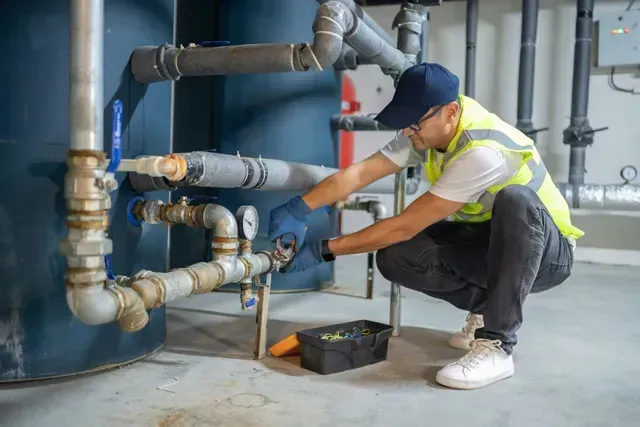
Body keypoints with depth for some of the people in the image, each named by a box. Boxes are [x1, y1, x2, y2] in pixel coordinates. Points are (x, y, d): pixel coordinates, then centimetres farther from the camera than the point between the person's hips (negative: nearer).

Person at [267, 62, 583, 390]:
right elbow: (358, 173, -17)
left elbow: (404, 226, -32)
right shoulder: (427, 130, -11)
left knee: (515, 200, -41)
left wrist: (325, 250, -26)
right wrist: (297, 209, -31)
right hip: (487, 242, 6)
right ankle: (486, 310, 5)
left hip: (548, 251, -6)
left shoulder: (482, 152, -34)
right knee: (395, 257, -17)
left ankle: (496, 347, -31)